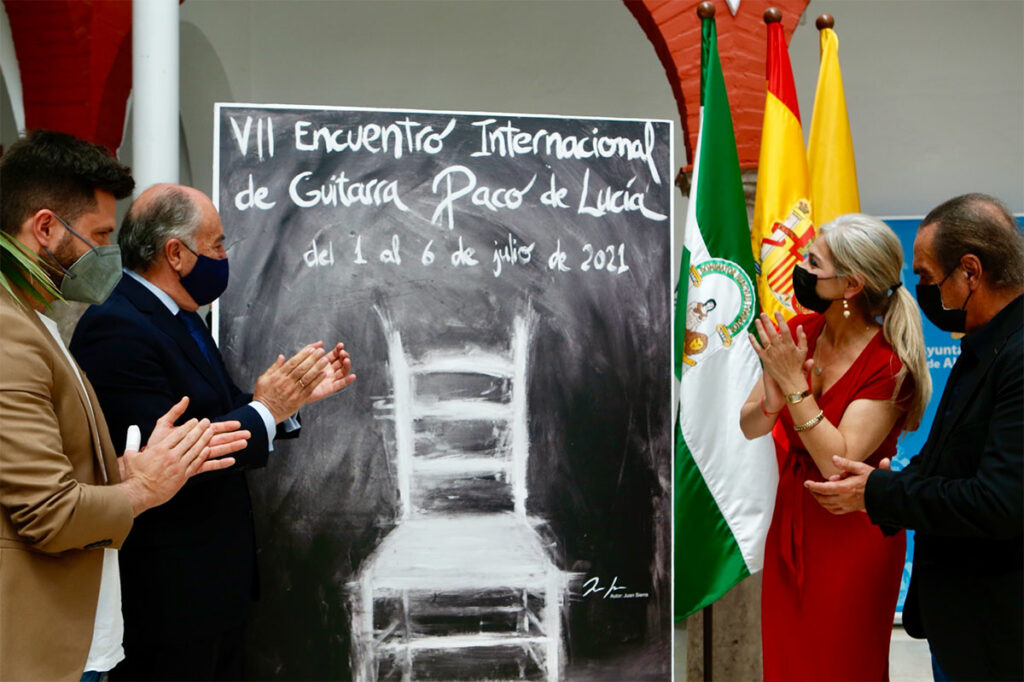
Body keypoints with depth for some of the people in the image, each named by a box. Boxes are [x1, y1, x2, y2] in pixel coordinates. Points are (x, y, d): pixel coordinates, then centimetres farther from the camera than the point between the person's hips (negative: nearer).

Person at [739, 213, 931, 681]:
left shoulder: (889, 365, -19)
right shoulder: (798, 332, -2)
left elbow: (837, 462, -24)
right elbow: (749, 427, 0)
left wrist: (795, 385, -26)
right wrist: (772, 402, -21)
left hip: (852, 534, -5)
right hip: (790, 520, 6)